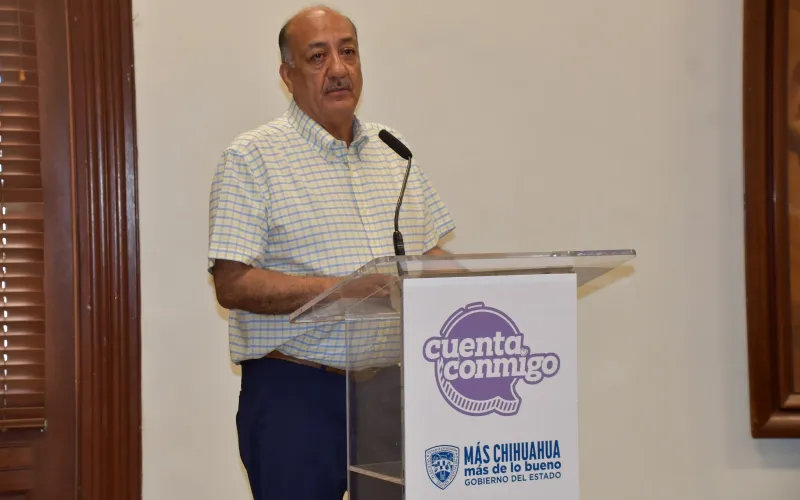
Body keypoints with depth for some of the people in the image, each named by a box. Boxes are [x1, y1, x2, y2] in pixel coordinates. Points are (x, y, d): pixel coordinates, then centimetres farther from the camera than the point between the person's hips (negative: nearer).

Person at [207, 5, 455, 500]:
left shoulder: (394, 151, 15)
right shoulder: (253, 157, -4)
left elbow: (432, 253, 19)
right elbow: (232, 284, -12)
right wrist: (343, 290, -20)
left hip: (396, 388, 5)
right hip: (297, 395, -5)